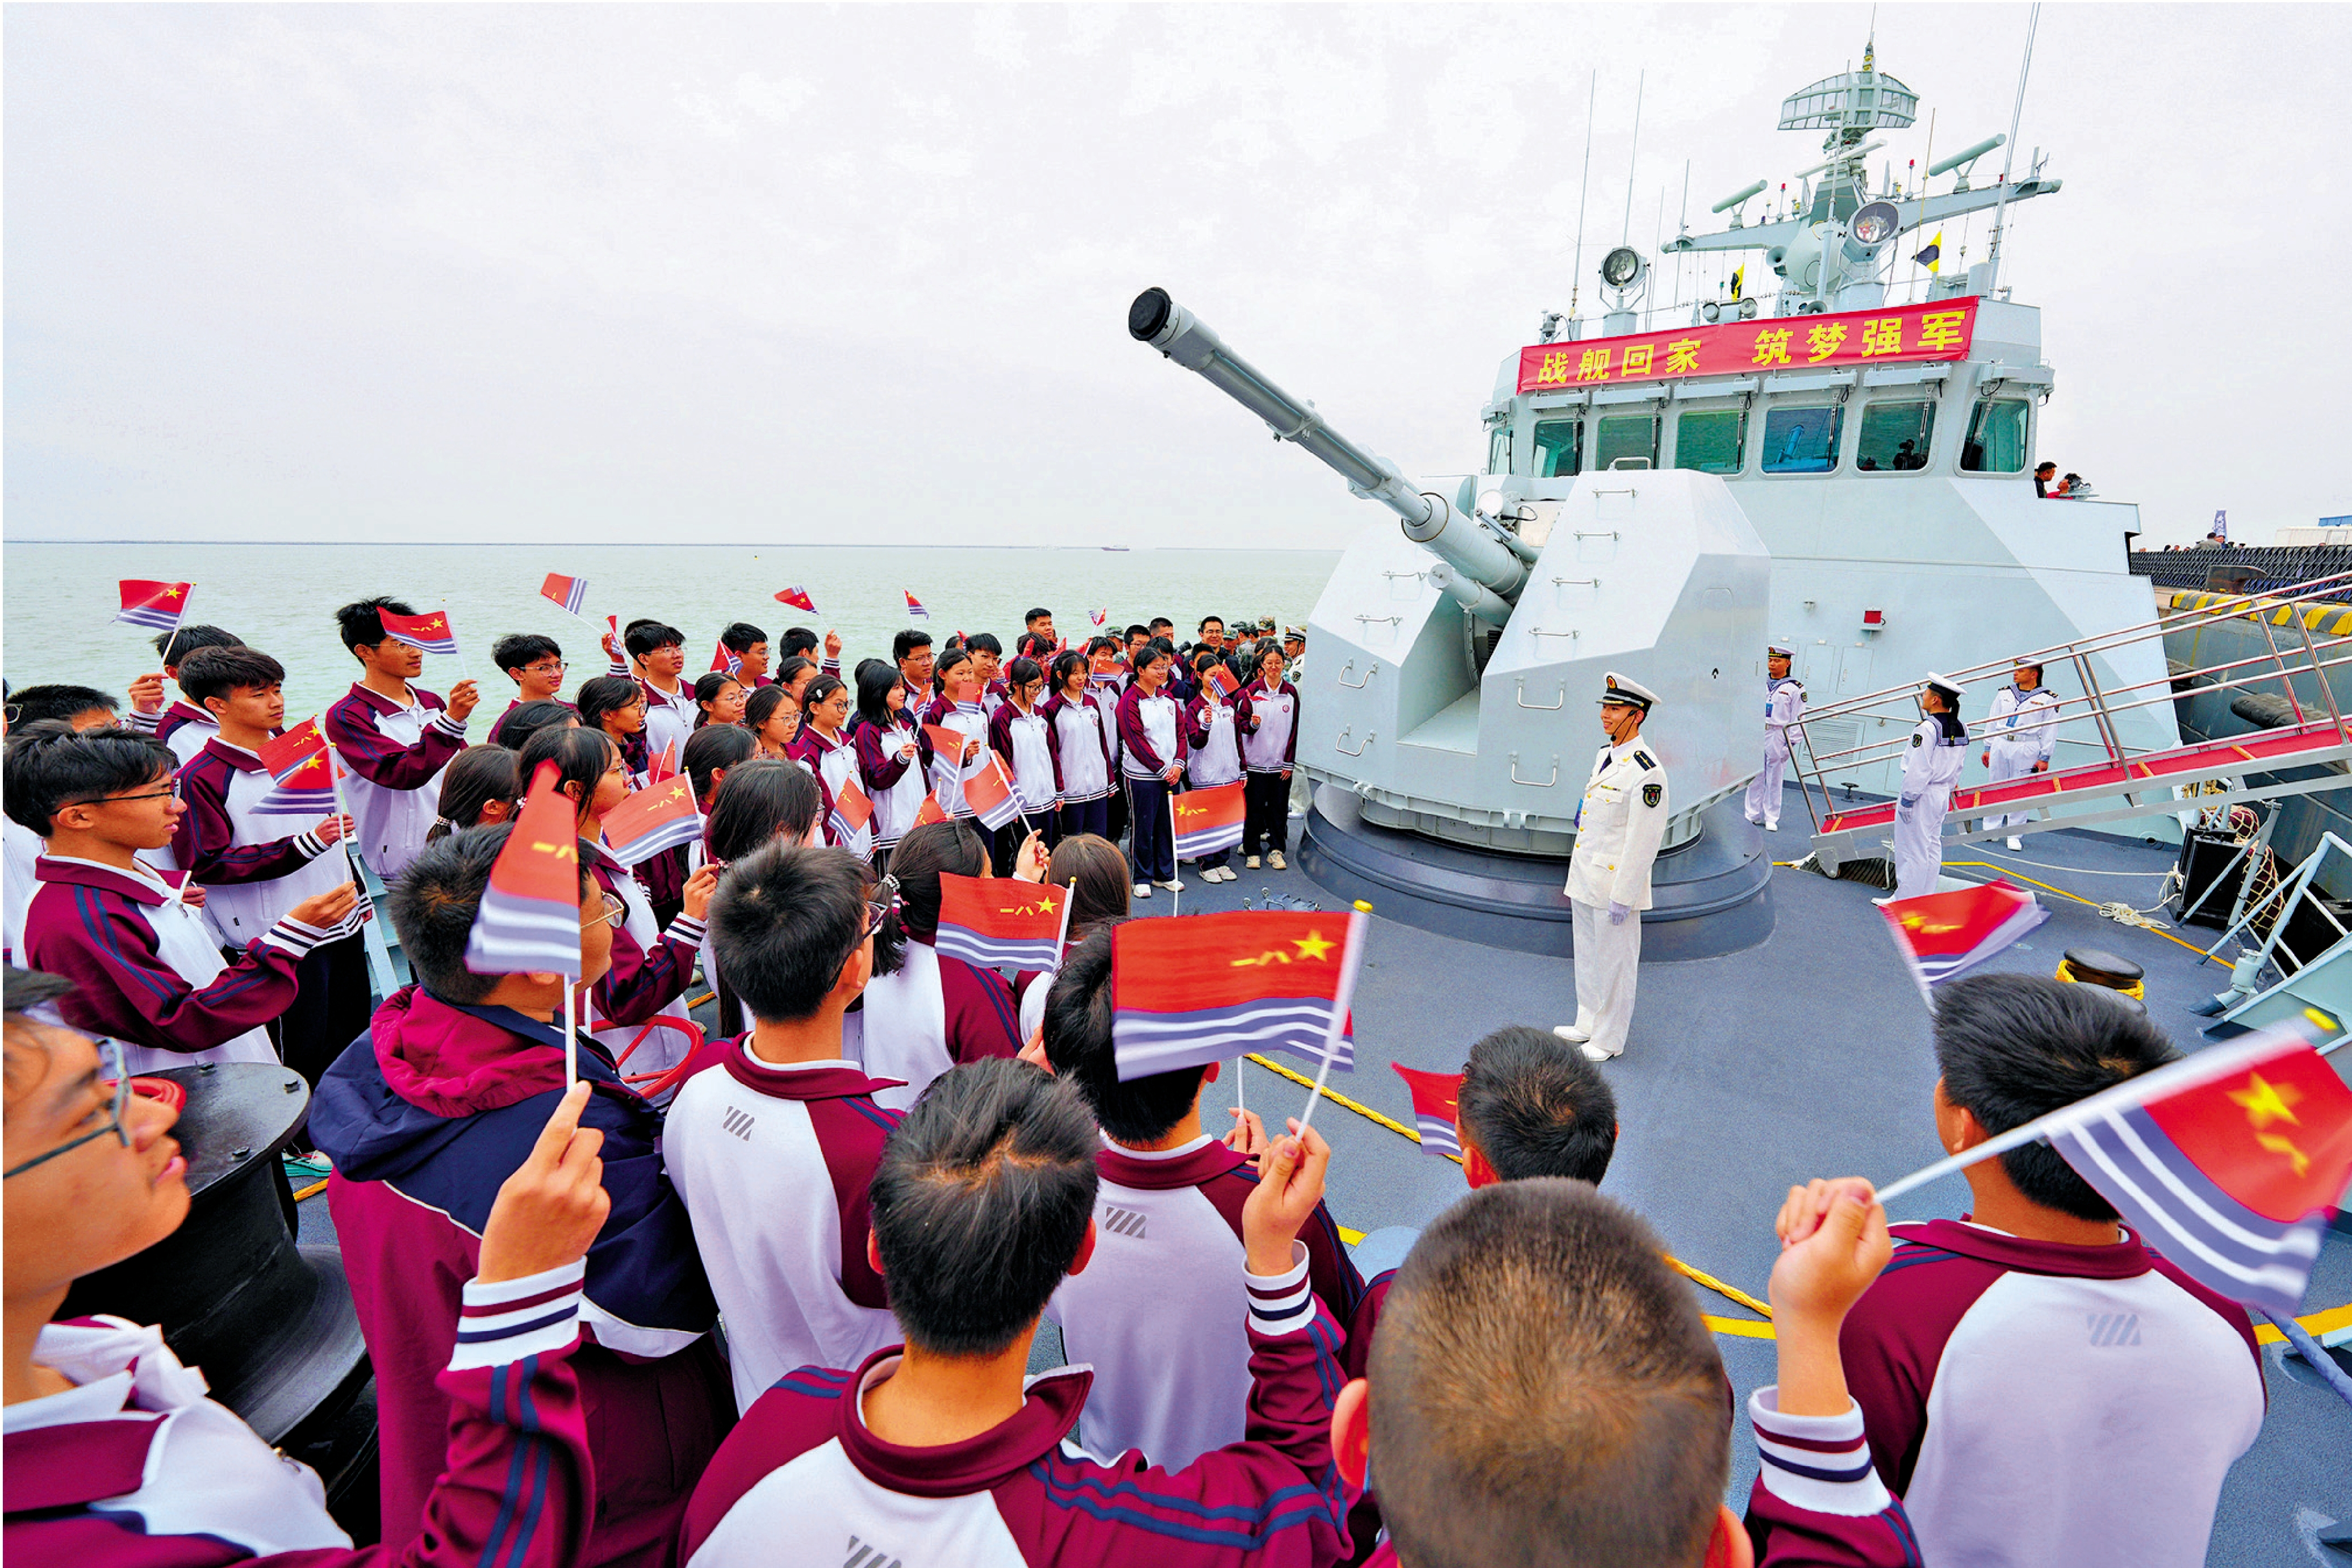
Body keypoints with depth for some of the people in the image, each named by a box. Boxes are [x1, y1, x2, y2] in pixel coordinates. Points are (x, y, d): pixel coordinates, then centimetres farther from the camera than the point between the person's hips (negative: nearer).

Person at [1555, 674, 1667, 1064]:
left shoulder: (1647, 771, -20)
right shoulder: (1604, 756, 8)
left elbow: (1643, 841, -20)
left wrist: (1623, 897, -19)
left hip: (1616, 886, -9)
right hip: (1584, 881, 9)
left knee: (1614, 964, 7)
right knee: (1587, 958, 20)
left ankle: (1609, 1039, 23)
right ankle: (1588, 1025, 36)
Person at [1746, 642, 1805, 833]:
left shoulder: (1795, 688, -1)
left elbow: (1798, 717, -2)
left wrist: (1791, 743, -7)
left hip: (1778, 736, -3)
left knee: (1774, 778, 2)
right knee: (1755, 776, 6)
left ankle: (1771, 819, 10)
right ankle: (1753, 815, 15)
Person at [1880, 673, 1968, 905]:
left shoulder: (1927, 728, -21)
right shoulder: (1962, 729, 5)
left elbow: (1918, 770, -21)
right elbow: (1958, 767, 12)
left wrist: (1907, 800, -15)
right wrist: (1946, 788, 21)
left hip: (1922, 794, -8)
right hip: (1943, 795, 8)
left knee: (1913, 849, 0)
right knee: (1933, 848, 16)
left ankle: (1904, 900, 8)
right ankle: (1926, 897, 25)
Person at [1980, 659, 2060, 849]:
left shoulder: (2047, 699, 2)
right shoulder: (2004, 694, 12)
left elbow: (2050, 731, 1)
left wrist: (2044, 757, -3)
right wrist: (1988, 748, 12)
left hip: (2027, 749, -3)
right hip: (2000, 745, 3)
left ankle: (2015, 836, 8)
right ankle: (1991, 829, 20)